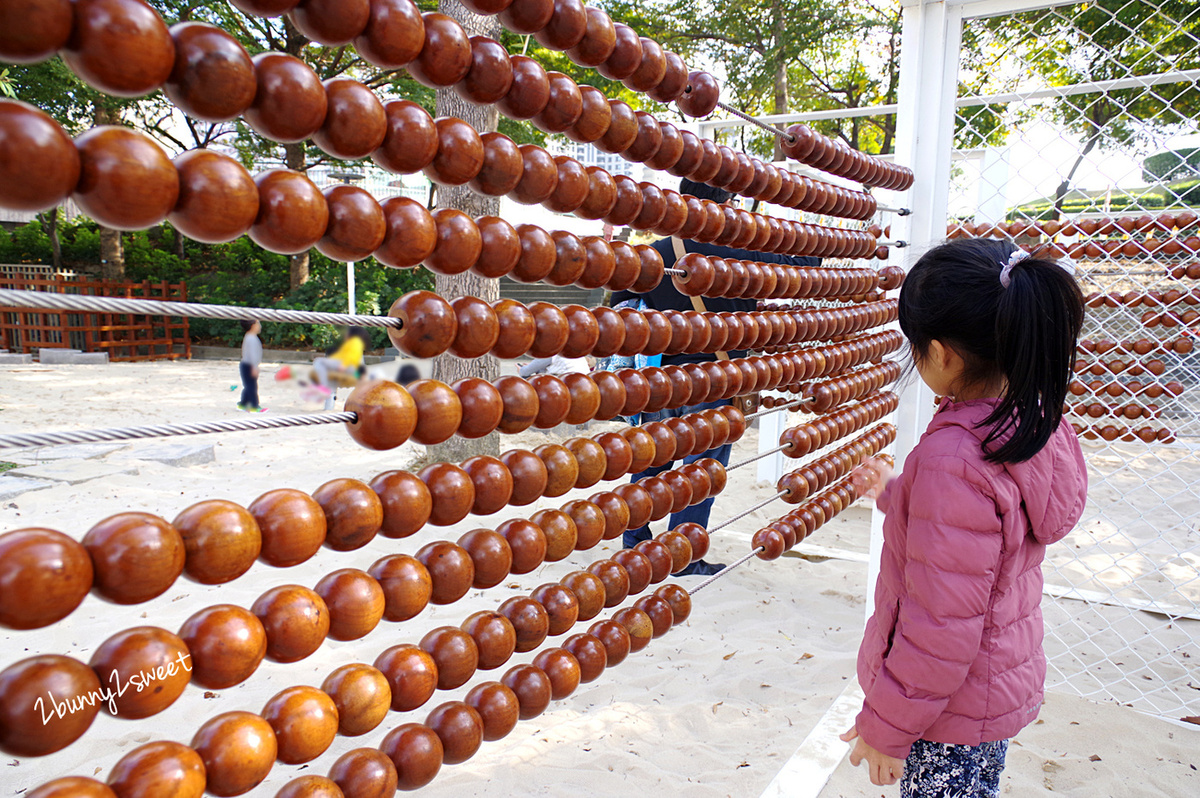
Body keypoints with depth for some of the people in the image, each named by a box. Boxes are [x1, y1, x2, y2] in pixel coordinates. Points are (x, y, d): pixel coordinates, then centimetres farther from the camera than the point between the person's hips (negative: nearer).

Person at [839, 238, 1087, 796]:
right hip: (1007, 682, 9)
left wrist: (886, 727, -15)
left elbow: (940, 626, -27)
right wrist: (894, 493, 22)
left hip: (953, 707, -9)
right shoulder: (1034, 421, -4)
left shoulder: (954, 461, -32)